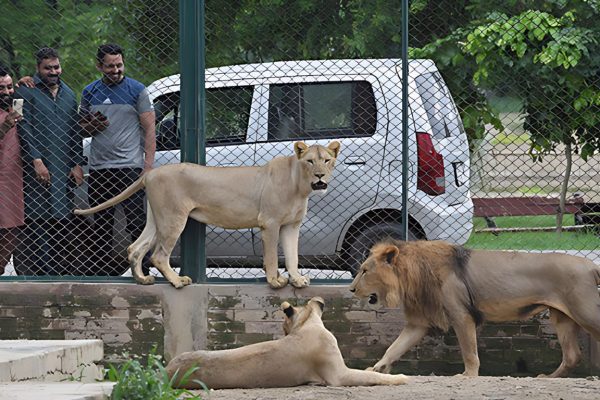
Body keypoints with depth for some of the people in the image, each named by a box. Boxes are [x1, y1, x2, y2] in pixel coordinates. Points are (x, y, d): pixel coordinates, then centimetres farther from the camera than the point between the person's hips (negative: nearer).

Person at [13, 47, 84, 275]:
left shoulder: (68, 94, 18)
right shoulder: (27, 92, -1)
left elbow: (75, 132, 19)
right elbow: (25, 129, -8)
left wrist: (77, 164, 9)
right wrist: (37, 161, -17)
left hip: (64, 169, 5)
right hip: (36, 169, -5)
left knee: (61, 221, 4)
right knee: (35, 220, -9)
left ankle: (59, 271, 8)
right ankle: (31, 271, -8)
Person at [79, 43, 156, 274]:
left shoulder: (136, 90, 0)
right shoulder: (90, 92, 12)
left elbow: (149, 130, -2)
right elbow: (81, 129, 21)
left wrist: (148, 166, -11)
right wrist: (91, 126, -4)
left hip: (129, 168, -4)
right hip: (98, 169, 5)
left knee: (136, 224, -8)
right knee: (101, 227, 8)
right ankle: (102, 271, 15)